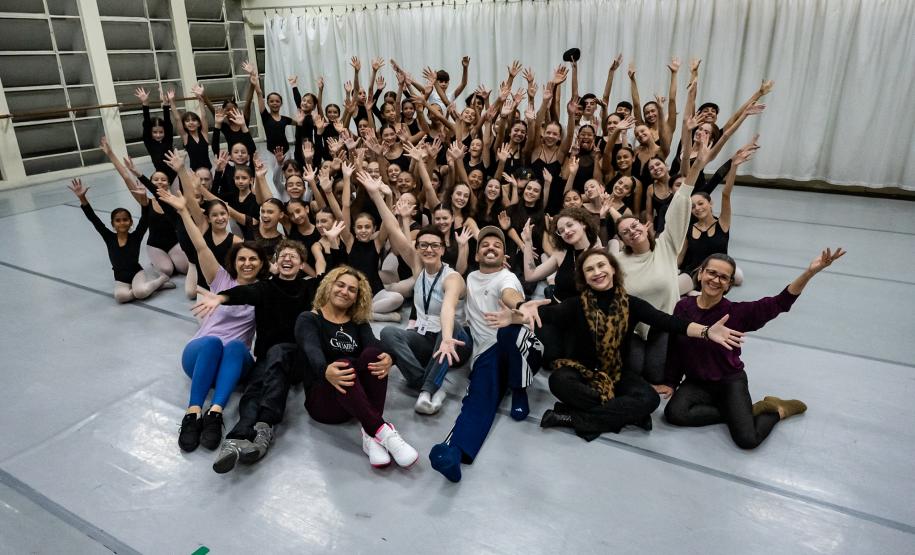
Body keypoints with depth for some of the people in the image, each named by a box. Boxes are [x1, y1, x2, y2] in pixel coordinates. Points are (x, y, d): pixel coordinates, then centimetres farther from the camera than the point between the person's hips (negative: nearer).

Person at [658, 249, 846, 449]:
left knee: (747, 439, -19)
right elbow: (675, 349, 0)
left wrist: (810, 272, -38)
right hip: (697, 382, 3)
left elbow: (780, 302, -25)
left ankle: (779, 411, 17)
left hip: (730, 382, -3)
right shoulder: (683, 307, -9)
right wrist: (670, 383, 3)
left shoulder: (736, 312, -15)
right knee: (674, 413, -25)